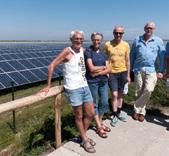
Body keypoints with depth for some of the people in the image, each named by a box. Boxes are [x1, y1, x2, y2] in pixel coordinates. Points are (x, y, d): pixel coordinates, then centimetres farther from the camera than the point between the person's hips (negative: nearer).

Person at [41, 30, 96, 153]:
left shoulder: (83, 50, 8)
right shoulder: (67, 51, -11)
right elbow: (52, 66, -13)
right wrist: (48, 85, -14)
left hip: (85, 86, 7)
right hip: (73, 89, -7)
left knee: (91, 114, 13)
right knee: (79, 116, 7)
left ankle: (83, 135, 37)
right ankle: (85, 141, 28)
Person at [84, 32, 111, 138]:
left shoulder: (103, 53, 9)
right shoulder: (88, 52, -7)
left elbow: (109, 69, 2)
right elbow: (91, 68, -16)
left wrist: (98, 72, -12)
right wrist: (103, 67, -4)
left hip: (104, 81, 6)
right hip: (92, 82, -5)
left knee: (104, 102, 11)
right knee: (94, 104, 6)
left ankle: (100, 122, 31)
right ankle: (99, 127, 18)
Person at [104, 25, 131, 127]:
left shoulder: (126, 45, -1)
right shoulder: (107, 44, -6)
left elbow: (127, 61, 4)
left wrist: (128, 75, 4)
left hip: (123, 72, 2)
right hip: (112, 73, -2)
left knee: (120, 93, 14)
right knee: (114, 94, -3)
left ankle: (119, 112, 32)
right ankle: (114, 115, 13)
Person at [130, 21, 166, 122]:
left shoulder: (158, 41, 3)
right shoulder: (137, 40, 8)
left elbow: (162, 56, 3)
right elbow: (132, 55, 12)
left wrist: (161, 71, -2)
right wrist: (130, 69, 10)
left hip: (151, 70, -1)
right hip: (138, 69, 2)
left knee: (148, 90, -13)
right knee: (139, 91, 6)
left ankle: (137, 109, 5)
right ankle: (141, 111, 21)